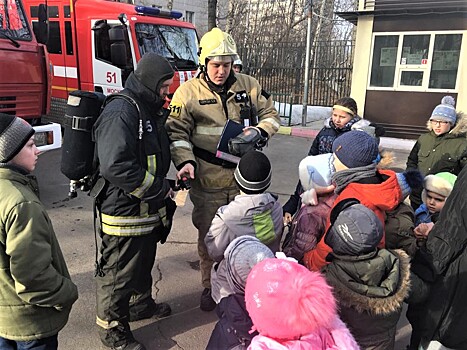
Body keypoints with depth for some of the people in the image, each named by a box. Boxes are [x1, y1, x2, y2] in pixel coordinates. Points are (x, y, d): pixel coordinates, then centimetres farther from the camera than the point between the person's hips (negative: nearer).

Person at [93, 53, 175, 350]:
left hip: (147, 211, 10)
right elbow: (115, 167, -31)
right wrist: (159, 189, -23)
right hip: (124, 213, -10)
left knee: (144, 262, 27)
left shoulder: (149, 111, 12)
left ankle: (141, 303, 49)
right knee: (119, 273, 6)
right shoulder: (120, 113, -22)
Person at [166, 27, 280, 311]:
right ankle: (210, 287, 33)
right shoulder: (189, 92, -4)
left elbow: (271, 115, 11)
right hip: (208, 182, -2)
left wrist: (259, 132, -10)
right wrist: (185, 161, -21)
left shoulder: (249, 86, 3)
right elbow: (177, 132, -6)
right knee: (209, 237, 11)